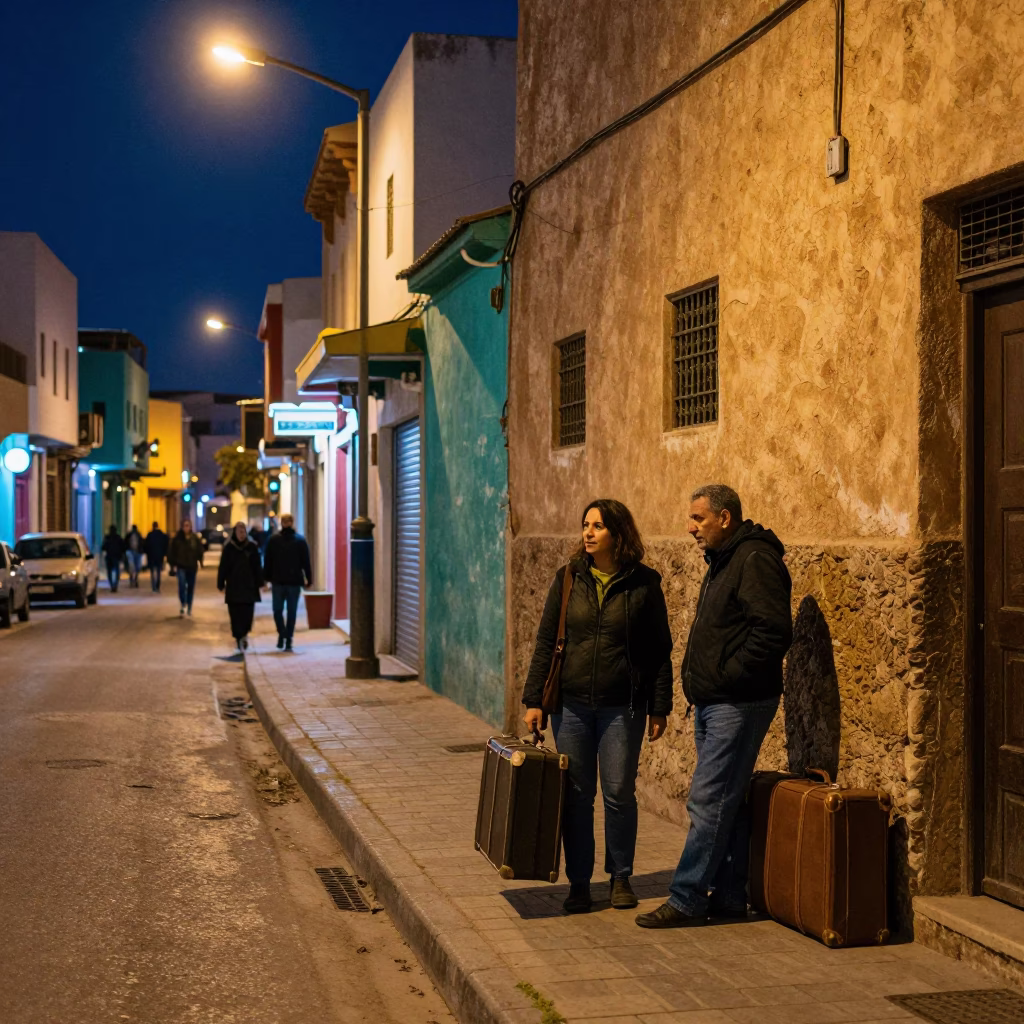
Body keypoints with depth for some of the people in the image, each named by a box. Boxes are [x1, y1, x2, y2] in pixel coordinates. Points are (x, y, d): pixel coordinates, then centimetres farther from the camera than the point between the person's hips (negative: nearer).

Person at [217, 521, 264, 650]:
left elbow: (257, 567, 4)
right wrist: (221, 584, 0)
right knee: (235, 614, -1)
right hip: (233, 586, 0)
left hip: (249, 585, 0)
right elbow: (223, 567, 3)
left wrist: (259, 583, 0)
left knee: (247, 613, -1)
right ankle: (239, 637, 7)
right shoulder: (229, 548, 1)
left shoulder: (252, 547, 2)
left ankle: (244, 633, 22)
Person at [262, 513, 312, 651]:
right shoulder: (300, 540, 1)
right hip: (295, 581, 0)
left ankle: (282, 634, -9)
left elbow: (267, 561, 3)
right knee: (292, 611, 6)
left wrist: (267, 577, 9)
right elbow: (306, 562, 1)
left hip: (278, 581, 0)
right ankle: (288, 640, 2)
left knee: (278, 610, 12)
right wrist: (308, 579, 5)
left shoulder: (272, 540, 1)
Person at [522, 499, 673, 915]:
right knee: (576, 795, 5)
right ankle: (579, 883, 15)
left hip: (622, 707, -2)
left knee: (619, 793, 3)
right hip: (572, 705, 2)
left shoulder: (643, 584, -2)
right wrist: (534, 700, 1)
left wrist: (659, 707, -1)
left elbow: (660, 650, 2)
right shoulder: (568, 579, 3)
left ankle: (621, 877, 21)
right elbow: (545, 642, 6)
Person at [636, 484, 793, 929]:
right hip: (712, 702, 10)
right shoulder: (723, 562, 17)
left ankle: (686, 899, -3)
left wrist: (727, 676, -19)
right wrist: (702, 683, 13)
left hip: (737, 704, -10)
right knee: (726, 801, 13)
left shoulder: (756, 560, -15)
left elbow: (773, 633, -24)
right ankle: (729, 896, 20)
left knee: (708, 801, -8)